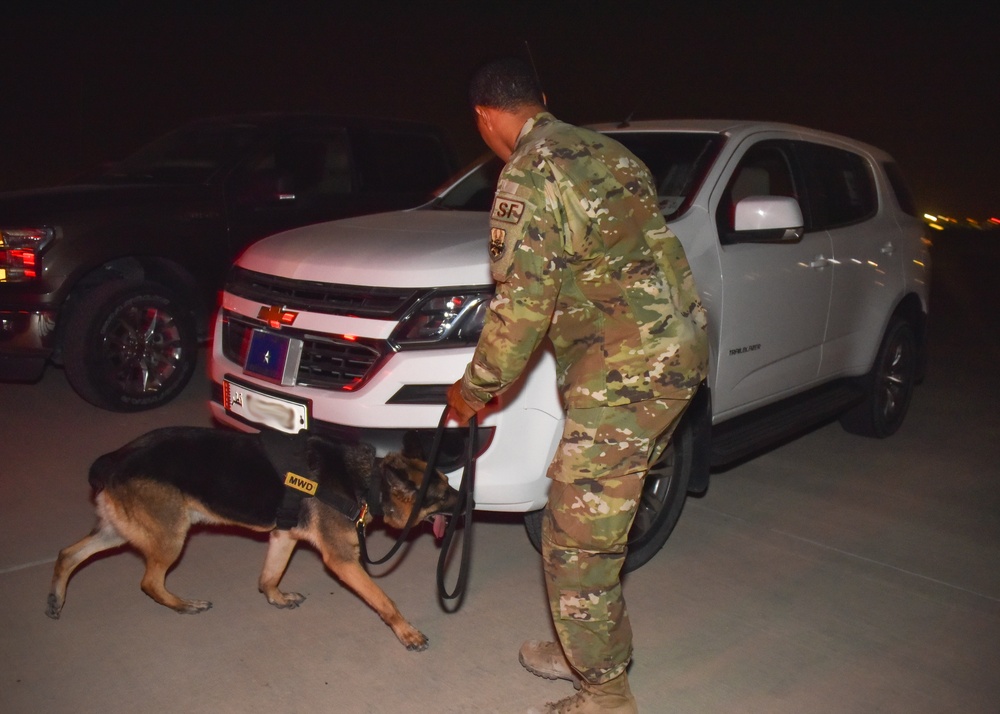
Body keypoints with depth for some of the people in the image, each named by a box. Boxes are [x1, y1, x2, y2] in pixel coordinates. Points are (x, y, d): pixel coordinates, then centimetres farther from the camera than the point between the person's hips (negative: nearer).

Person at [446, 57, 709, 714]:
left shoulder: (529, 175, -13)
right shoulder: (604, 150, 16)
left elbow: (523, 302, -18)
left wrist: (475, 389, -4)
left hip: (628, 370, -10)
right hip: (678, 349, 10)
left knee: (578, 539, 1)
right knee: (600, 516, 21)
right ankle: (598, 649, 37)